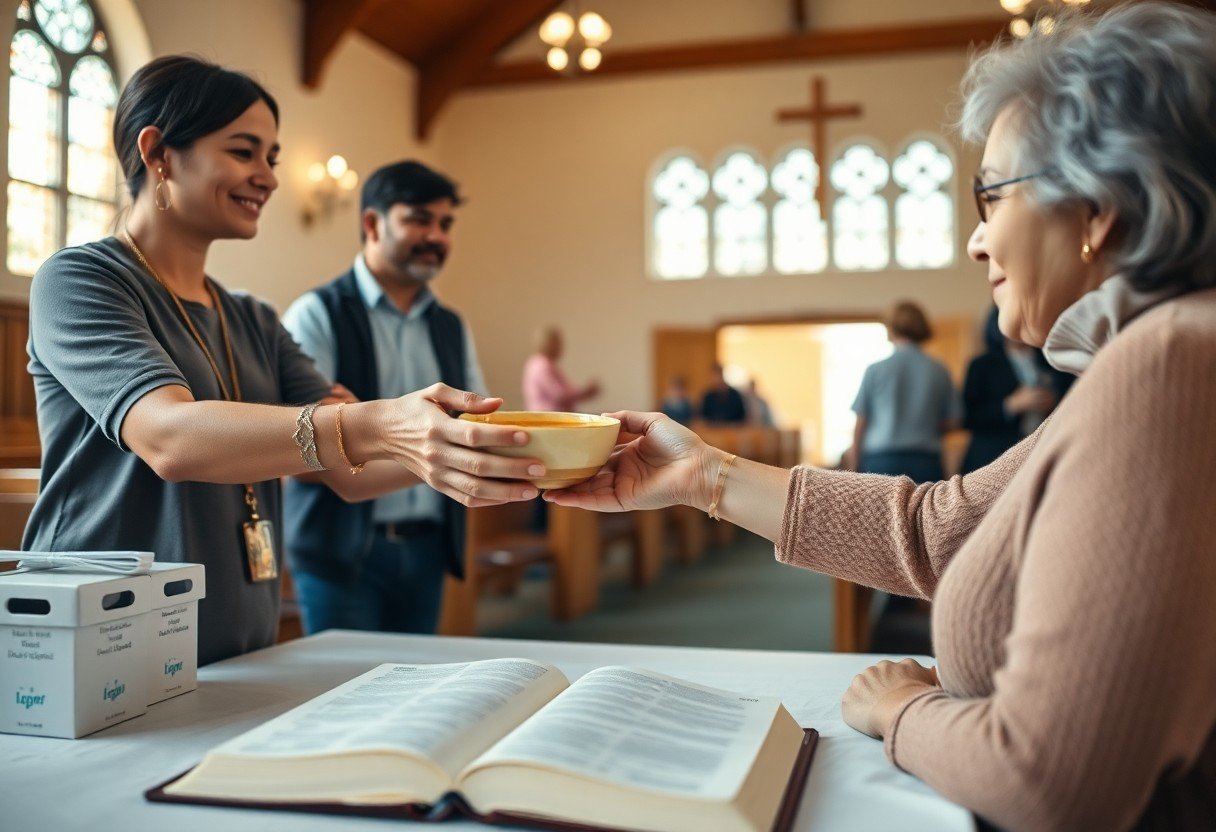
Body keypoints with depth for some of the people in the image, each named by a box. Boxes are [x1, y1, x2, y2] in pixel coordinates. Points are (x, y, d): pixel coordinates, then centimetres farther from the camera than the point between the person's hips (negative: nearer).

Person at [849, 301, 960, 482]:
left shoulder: (875, 370, -2)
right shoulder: (939, 371, 2)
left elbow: (860, 425, 0)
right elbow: (951, 423, 7)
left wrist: (857, 467, 9)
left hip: (881, 462, -1)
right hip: (926, 463, 1)